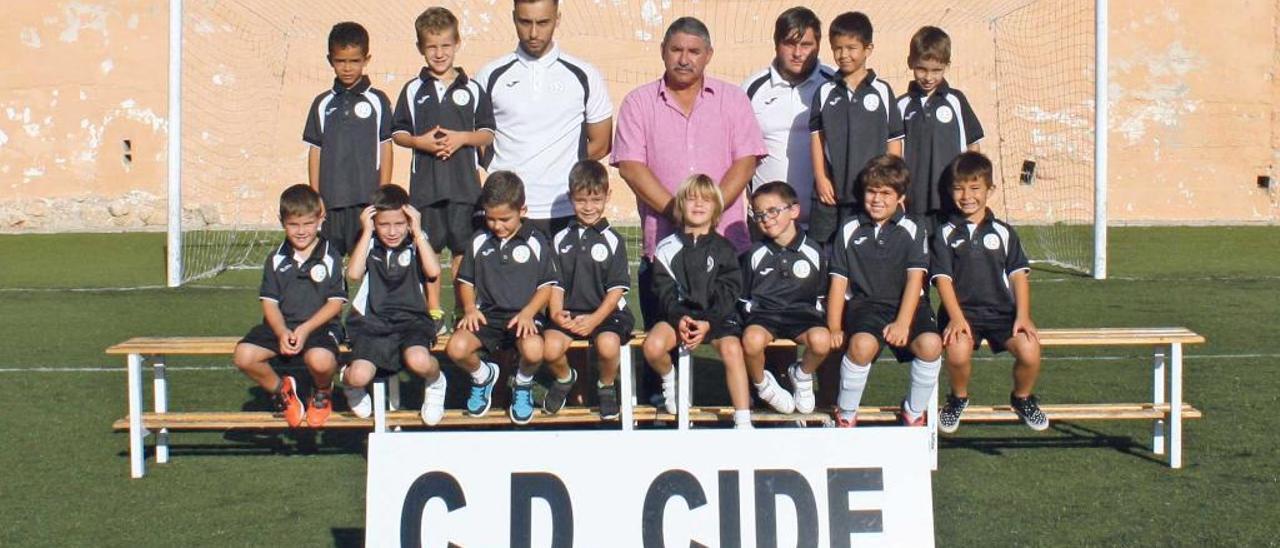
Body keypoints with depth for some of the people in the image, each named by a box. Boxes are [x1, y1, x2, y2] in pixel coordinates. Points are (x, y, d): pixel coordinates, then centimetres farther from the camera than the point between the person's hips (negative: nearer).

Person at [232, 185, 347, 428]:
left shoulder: (330, 257, 0)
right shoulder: (276, 259, 9)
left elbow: (335, 302, -4)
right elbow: (269, 301, 5)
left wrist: (306, 329, -17)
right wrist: (282, 332, -15)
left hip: (319, 326, -3)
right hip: (280, 327, 4)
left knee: (321, 360, -37)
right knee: (243, 356, -23)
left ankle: (323, 392, 3)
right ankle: (281, 389, 8)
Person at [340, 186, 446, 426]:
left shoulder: (416, 244, 4)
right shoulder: (369, 245, 6)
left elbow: (433, 271, -16)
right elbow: (353, 273, -12)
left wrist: (417, 232, -11)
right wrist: (367, 232, -9)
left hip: (411, 320, -1)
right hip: (372, 322, 1)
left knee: (418, 361, -34)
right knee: (360, 375, -25)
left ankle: (436, 383, 4)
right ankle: (349, 383, 15)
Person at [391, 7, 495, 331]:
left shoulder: (472, 90, 5)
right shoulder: (413, 90, 7)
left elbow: (488, 134, 7)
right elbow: (397, 133, 9)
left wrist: (462, 138, -10)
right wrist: (420, 141, -10)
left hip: (464, 183, -1)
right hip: (424, 182, 1)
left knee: (462, 249, 0)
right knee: (428, 249, 5)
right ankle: (433, 313, 14)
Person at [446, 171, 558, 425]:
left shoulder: (535, 242, 0)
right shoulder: (479, 242, 8)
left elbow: (547, 286, 1)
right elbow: (466, 280, 16)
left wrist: (528, 313, -14)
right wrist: (470, 308, -3)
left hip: (523, 315, -3)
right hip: (486, 314, 3)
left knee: (533, 350, -35)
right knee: (456, 348, -26)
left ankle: (523, 384, 4)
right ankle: (482, 376, 12)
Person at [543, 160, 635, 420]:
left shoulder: (613, 240, 2)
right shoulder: (561, 239, 11)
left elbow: (616, 289, -3)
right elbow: (555, 284, 9)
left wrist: (595, 319, -17)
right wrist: (557, 312, -11)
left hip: (605, 312, -2)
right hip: (569, 312, 2)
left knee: (608, 345, -34)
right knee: (550, 347, -27)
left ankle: (606, 386, 1)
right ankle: (565, 378, 10)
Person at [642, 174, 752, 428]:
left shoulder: (723, 249, 5)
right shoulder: (668, 249, 6)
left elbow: (728, 292, -2)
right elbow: (664, 290, 0)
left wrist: (708, 323, -16)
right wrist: (679, 318, -18)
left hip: (716, 315, -1)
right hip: (678, 313, 1)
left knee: (731, 348, -30)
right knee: (653, 346, -27)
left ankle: (743, 422, -27)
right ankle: (669, 379, 11)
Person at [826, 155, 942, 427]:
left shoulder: (912, 230, 6)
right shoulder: (850, 231, 9)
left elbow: (915, 279, -3)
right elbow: (839, 282, 7)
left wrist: (902, 323, -16)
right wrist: (834, 328, -3)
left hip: (907, 304, 1)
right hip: (864, 304, 0)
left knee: (930, 344, -29)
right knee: (862, 344, -34)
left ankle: (914, 412, -5)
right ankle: (845, 415, -11)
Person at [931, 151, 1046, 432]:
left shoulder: (1003, 232, 11)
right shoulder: (946, 234, 6)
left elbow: (1018, 274, 6)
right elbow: (943, 278, -3)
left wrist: (1023, 315, -8)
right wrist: (956, 318, -17)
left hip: (1001, 310, 2)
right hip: (962, 311, -2)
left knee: (1030, 351, -26)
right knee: (958, 352, -34)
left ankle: (1022, 398, 9)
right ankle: (958, 398, 1)